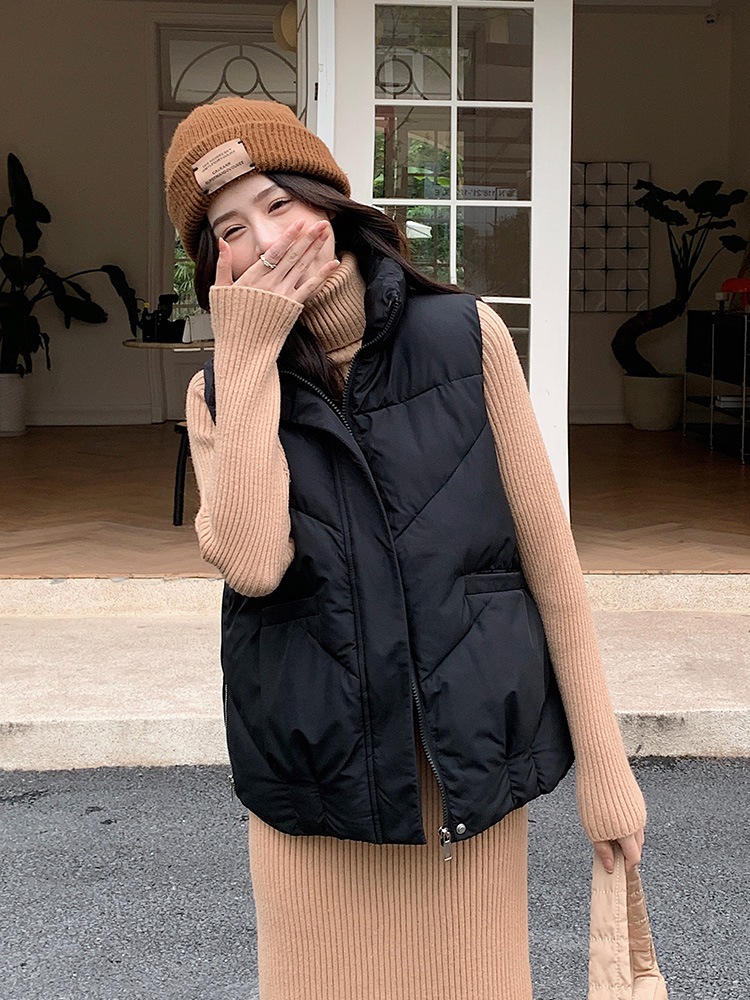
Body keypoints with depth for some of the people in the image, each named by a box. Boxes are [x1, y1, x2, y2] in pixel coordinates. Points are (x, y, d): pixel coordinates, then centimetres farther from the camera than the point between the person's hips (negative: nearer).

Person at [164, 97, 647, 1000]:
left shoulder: (464, 338, -5)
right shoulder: (221, 393, -1)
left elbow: (547, 553, -2)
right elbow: (251, 563, -20)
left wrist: (600, 760, -2)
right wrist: (247, 356, -15)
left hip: (473, 763, 0)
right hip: (317, 777, 1)